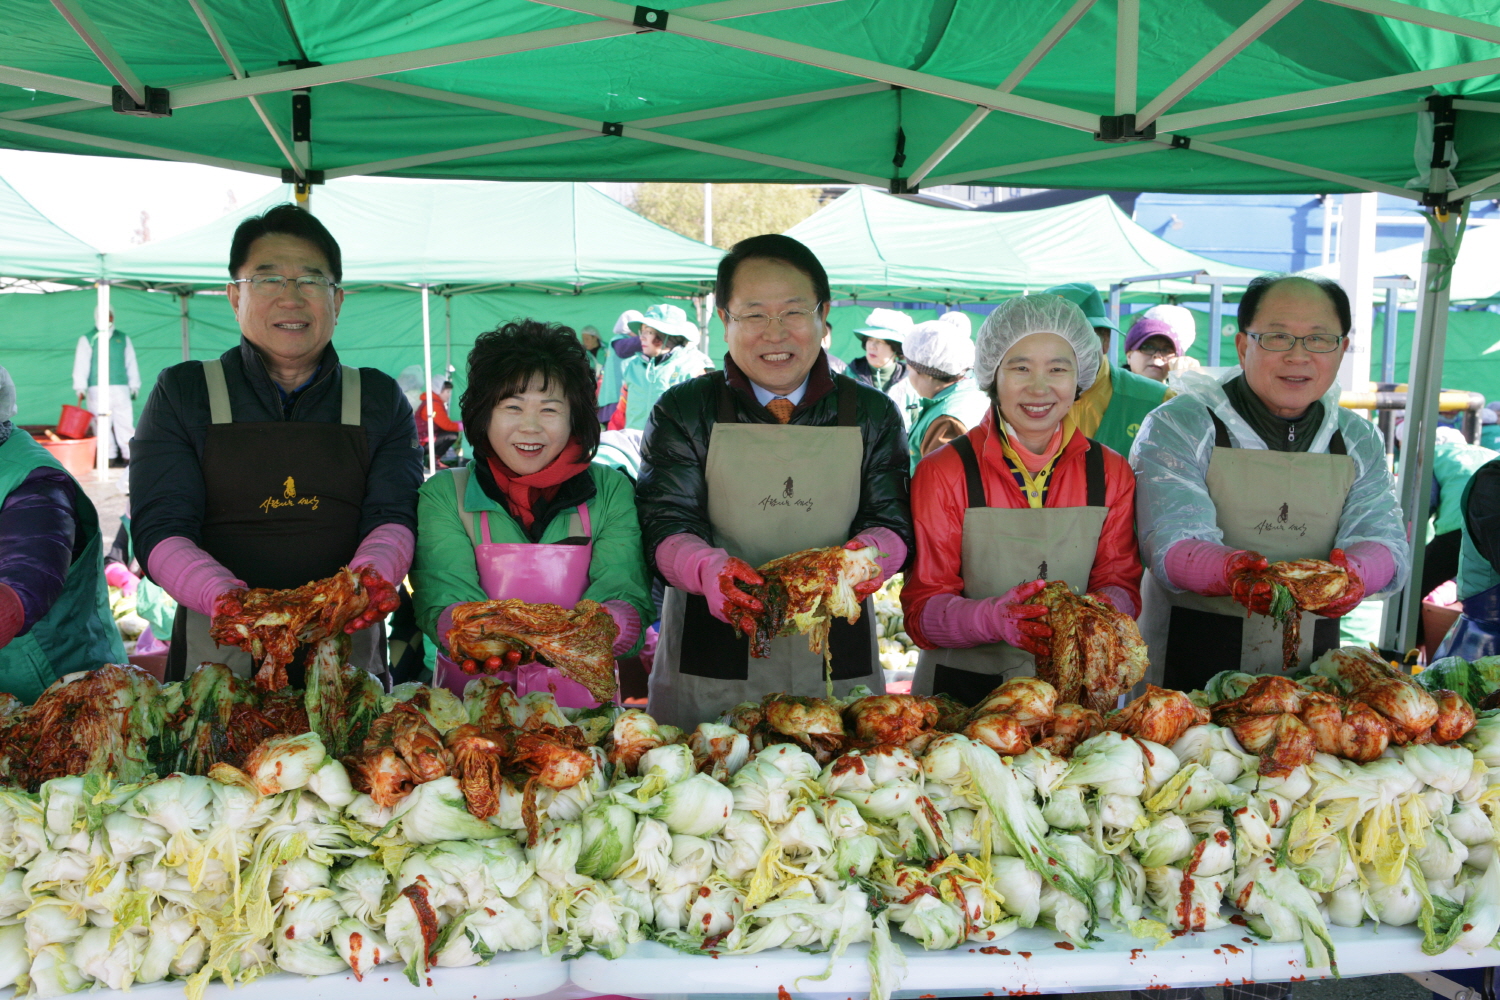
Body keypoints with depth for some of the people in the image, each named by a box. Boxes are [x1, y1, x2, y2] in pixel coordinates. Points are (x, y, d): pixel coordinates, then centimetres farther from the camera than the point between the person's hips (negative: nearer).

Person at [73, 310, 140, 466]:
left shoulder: (124, 339, 16)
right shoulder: (87, 340, 10)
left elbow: (131, 364, 17)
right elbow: (81, 365, 6)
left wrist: (134, 387, 12)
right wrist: (81, 389, -2)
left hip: (121, 389, 1)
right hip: (97, 390, -1)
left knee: (125, 422, -7)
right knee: (102, 425, -1)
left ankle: (129, 455, -6)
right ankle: (109, 457, 3)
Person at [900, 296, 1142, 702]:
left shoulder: (1111, 473, 5)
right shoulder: (943, 472, -5)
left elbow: (1122, 585, 4)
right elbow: (922, 606, -9)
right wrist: (994, 618, -28)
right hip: (961, 688, -1)